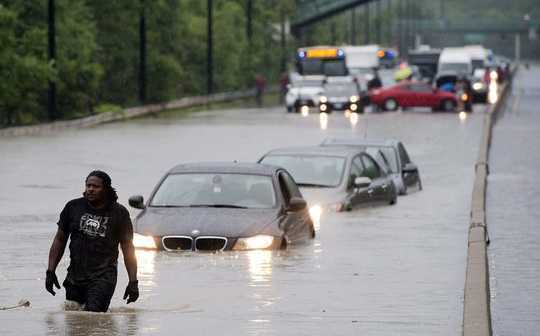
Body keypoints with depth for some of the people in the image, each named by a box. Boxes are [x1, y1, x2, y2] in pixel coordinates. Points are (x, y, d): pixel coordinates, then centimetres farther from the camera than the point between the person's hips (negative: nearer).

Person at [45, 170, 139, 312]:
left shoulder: (119, 213, 1)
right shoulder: (73, 207, 7)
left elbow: (127, 247, 3)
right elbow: (59, 240, 12)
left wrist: (133, 282, -3)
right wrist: (50, 271, 4)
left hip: (103, 278, -4)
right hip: (75, 277, 4)